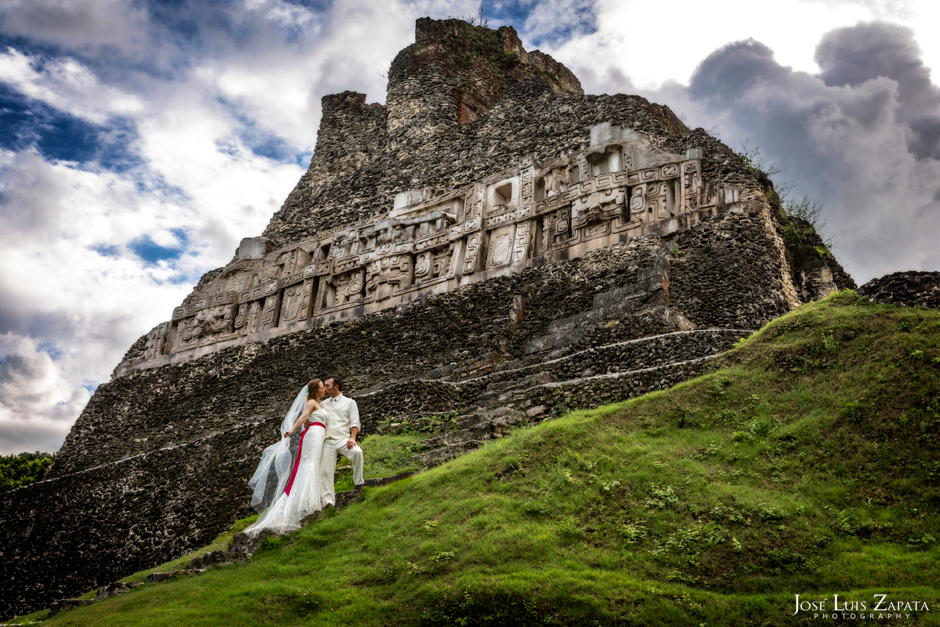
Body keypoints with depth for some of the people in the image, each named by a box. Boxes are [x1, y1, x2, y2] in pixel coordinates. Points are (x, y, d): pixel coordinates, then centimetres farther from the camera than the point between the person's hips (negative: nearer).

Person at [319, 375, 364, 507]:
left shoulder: (349, 402, 11)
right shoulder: (324, 404, 22)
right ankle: (328, 500, 1)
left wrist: (352, 438, -14)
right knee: (325, 471, -5)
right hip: (327, 441, 3)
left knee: (357, 452, -31)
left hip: (343, 439, -3)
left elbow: (354, 422, 2)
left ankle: (358, 482, -16)